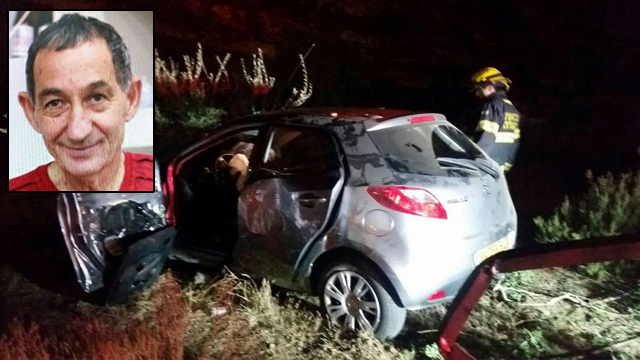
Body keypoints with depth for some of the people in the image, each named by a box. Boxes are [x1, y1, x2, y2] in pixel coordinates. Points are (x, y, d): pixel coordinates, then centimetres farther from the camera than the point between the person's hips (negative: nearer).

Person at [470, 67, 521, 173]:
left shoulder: (493, 105, -10)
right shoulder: (512, 108, 18)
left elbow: (486, 139, -19)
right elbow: (515, 141, 16)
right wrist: (508, 163, 19)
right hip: (502, 166, 9)